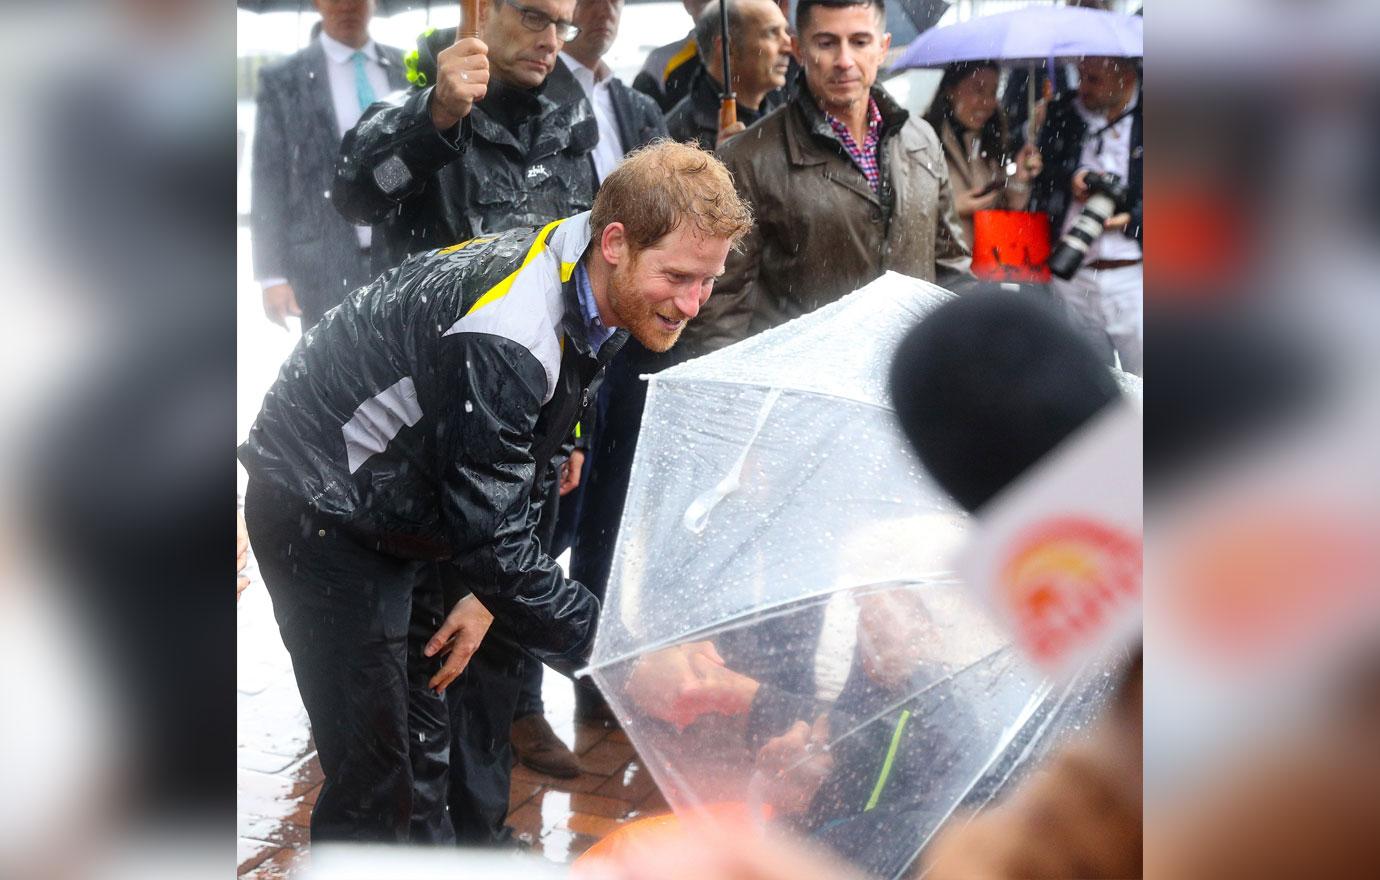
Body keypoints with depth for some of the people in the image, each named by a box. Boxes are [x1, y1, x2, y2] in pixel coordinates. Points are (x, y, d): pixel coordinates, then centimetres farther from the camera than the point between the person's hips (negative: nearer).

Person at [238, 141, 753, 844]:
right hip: (325, 514, -9)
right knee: (378, 784, -7)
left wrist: (485, 593, 3)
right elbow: (488, 533, -31)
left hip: (409, 511, 9)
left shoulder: (595, 299, -4)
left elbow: (520, 472, 9)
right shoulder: (506, 337, -34)